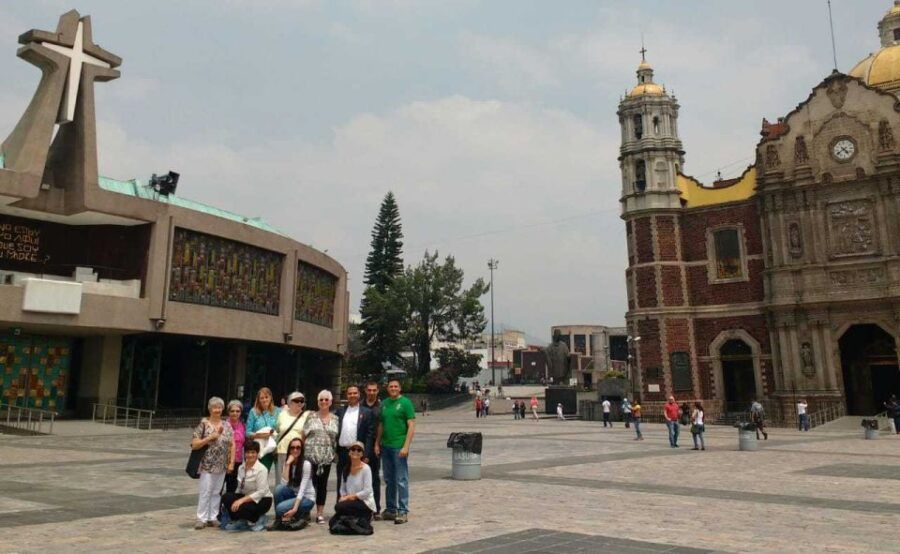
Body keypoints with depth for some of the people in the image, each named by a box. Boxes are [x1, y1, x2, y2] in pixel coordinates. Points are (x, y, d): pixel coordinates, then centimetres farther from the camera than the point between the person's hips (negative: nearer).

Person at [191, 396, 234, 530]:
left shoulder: (227, 426, 7)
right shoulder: (203, 424, -4)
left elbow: (232, 445, 9)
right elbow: (194, 445, -9)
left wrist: (231, 462, 2)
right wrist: (210, 437, -18)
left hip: (222, 466, 4)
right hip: (208, 465, -4)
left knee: (217, 492, 9)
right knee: (205, 492, -2)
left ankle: (212, 518, 18)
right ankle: (202, 518, 7)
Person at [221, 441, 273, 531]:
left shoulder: (261, 469, -16)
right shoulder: (241, 468, 5)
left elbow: (261, 492, -22)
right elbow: (240, 488, 11)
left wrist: (242, 500, -28)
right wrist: (236, 500, -7)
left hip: (262, 500, -6)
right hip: (247, 497, 6)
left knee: (240, 508, -31)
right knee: (226, 497, -16)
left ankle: (258, 519, -2)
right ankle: (240, 521, 3)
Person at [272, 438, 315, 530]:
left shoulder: (306, 464, -16)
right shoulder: (286, 462, 0)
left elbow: (302, 488, -23)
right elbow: (284, 483, -15)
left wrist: (294, 509, -32)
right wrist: (287, 464, -21)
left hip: (306, 497, -6)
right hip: (294, 494, 6)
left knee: (281, 508, -28)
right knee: (279, 488, -24)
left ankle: (302, 515, -1)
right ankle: (279, 520, -10)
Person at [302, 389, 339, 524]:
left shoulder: (335, 419, 8)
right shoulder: (311, 417, 4)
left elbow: (338, 438, 9)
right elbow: (303, 436, 3)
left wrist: (336, 453, 1)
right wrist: (302, 450, -3)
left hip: (326, 457, 2)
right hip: (310, 456, -2)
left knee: (322, 484, 6)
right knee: (310, 483, -2)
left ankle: (320, 513, 12)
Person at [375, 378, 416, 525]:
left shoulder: (405, 402, -6)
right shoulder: (384, 403, 11)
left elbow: (411, 426, -10)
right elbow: (381, 425, 16)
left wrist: (406, 446, -16)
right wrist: (377, 443, 9)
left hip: (399, 447, -6)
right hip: (385, 447, 6)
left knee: (401, 480, -2)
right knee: (389, 480, 13)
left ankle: (403, 511, 4)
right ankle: (390, 509, 23)